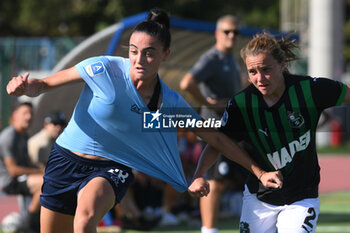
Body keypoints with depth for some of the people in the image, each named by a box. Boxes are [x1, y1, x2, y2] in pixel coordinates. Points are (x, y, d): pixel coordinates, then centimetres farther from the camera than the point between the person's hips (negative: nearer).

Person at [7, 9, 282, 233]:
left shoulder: (171, 103, -8)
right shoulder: (104, 69, -16)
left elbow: (216, 137, 1)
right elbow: (44, 85, -9)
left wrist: (259, 172, 0)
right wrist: (26, 86, -32)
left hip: (112, 170, 0)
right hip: (66, 160, 0)